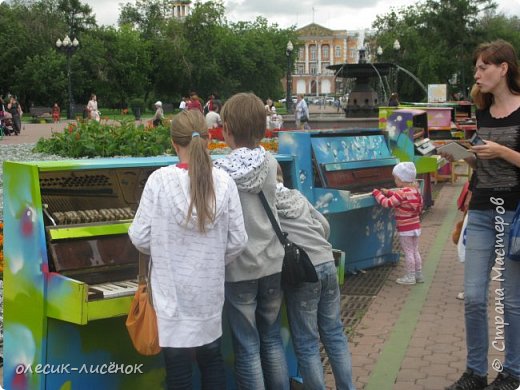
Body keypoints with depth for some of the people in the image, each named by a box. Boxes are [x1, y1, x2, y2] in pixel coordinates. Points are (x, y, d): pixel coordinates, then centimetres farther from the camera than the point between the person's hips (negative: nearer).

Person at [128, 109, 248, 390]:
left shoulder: (160, 180, -13)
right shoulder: (224, 182, -6)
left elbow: (140, 238, -9)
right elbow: (237, 241, -2)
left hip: (173, 292, -2)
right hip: (210, 289, 3)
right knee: (211, 358, 21)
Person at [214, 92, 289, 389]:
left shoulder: (219, 170, -14)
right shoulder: (270, 162, -4)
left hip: (239, 268, -3)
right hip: (272, 264, 4)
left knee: (248, 346, 6)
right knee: (272, 338, 17)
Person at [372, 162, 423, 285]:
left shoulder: (402, 193, -23)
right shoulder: (415, 190, 5)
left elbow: (387, 203, -24)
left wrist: (377, 193, -12)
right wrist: (387, 192, 20)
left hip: (405, 229, -8)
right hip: (415, 226, 8)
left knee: (408, 252, 0)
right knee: (415, 251, 15)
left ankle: (410, 277, 6)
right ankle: (419, 274, 22)